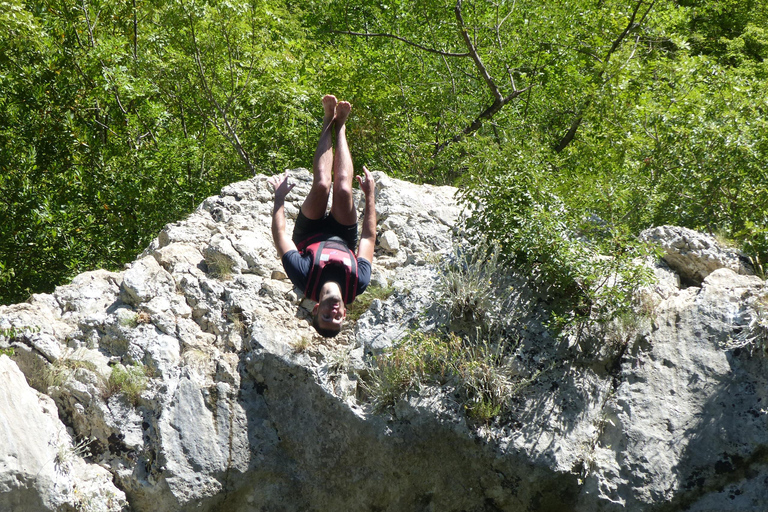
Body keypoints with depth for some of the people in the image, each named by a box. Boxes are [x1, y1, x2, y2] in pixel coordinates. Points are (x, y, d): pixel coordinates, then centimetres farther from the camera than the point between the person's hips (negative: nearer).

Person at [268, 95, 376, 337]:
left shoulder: (305, 280, -44)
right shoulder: (358, 285, -40)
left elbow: (280, 235, -31)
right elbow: (369, 237, -27)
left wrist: (279, 198, -25)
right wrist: (370, 194, -21)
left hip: (310, 236, 0)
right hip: (343, 239, 1)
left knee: (322, 184, -21)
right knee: (343, 188, -20)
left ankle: (330, 123, 6)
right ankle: (339, 126, 9)